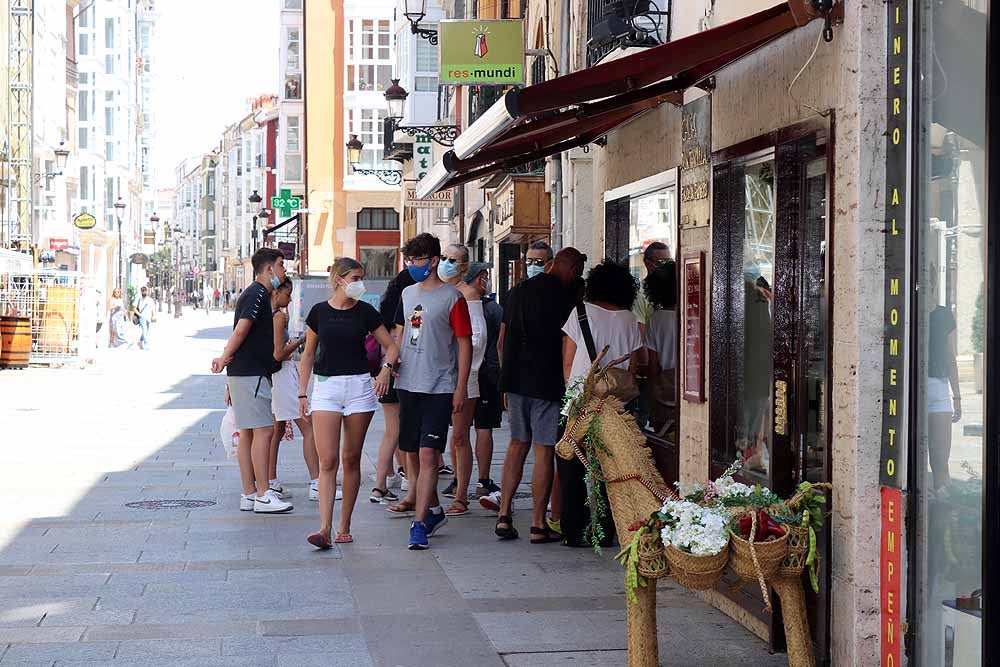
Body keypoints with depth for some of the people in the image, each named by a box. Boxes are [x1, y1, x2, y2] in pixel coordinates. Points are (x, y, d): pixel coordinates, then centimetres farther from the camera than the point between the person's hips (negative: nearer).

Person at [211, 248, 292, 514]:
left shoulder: (256, 294, 21)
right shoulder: (258, 295, -12)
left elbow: (240, 333, 21)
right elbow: (241, 332, -17)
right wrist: (225, 359, -5)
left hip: (245, 373, 10)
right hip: (251, 373, -10)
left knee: (248, 433, 9)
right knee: (263, 430, -10)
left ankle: (249, 494, 12)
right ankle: (263, 495, -10)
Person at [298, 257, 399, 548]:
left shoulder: (366, 311, 3)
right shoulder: (319, 312, 3)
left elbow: (391, 346, 8)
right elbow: (308, 354, 10)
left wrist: (386, 368, -13)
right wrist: (302, 393, 6)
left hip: (359, 386, 1)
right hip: (326, 386, -1)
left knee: (351, 459, 5)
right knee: (327, 461, -9)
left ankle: (345, 527, 13)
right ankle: (325, 529, -14)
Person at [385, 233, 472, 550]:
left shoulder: (451, 297, -7)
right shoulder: (408, 293, 12)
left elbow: (464, 343, -6)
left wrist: (461, 386, -10)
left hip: (439, 387, -7)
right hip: (408, 384, 7)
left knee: (428, 454, -13)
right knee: (412, 453, 12)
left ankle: (420, 522, -14)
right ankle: (433, 509, 28)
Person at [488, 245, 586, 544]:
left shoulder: (519, 291, 11)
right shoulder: (566, 295, -8)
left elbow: (501, 342, 15)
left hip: (516, 379, 6)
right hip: (547, 382, -6)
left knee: (518, 444, 16)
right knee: (544, 450, 0)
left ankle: (504, 515, 12)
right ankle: (539, 525, 4)